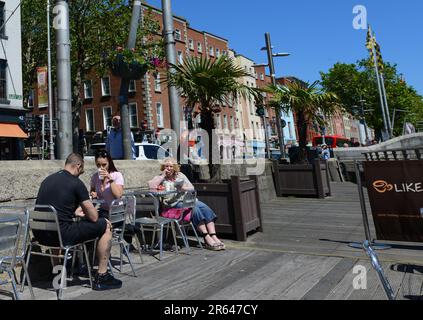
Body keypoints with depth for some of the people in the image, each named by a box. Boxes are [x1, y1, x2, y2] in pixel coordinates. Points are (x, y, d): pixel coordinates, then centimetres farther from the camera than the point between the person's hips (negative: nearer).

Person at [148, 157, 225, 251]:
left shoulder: (180, 175, 18)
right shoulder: (160, 178, 7)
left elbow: (192, 188, 13)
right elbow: (151, 185, -16)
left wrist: (183, 188, -9)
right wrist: (163, 176, -9)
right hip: (175, 203, -5)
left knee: (205, 208, -23)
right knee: (195, 209, -31)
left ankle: (214, 237, -27)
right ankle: (207, 240, -30)